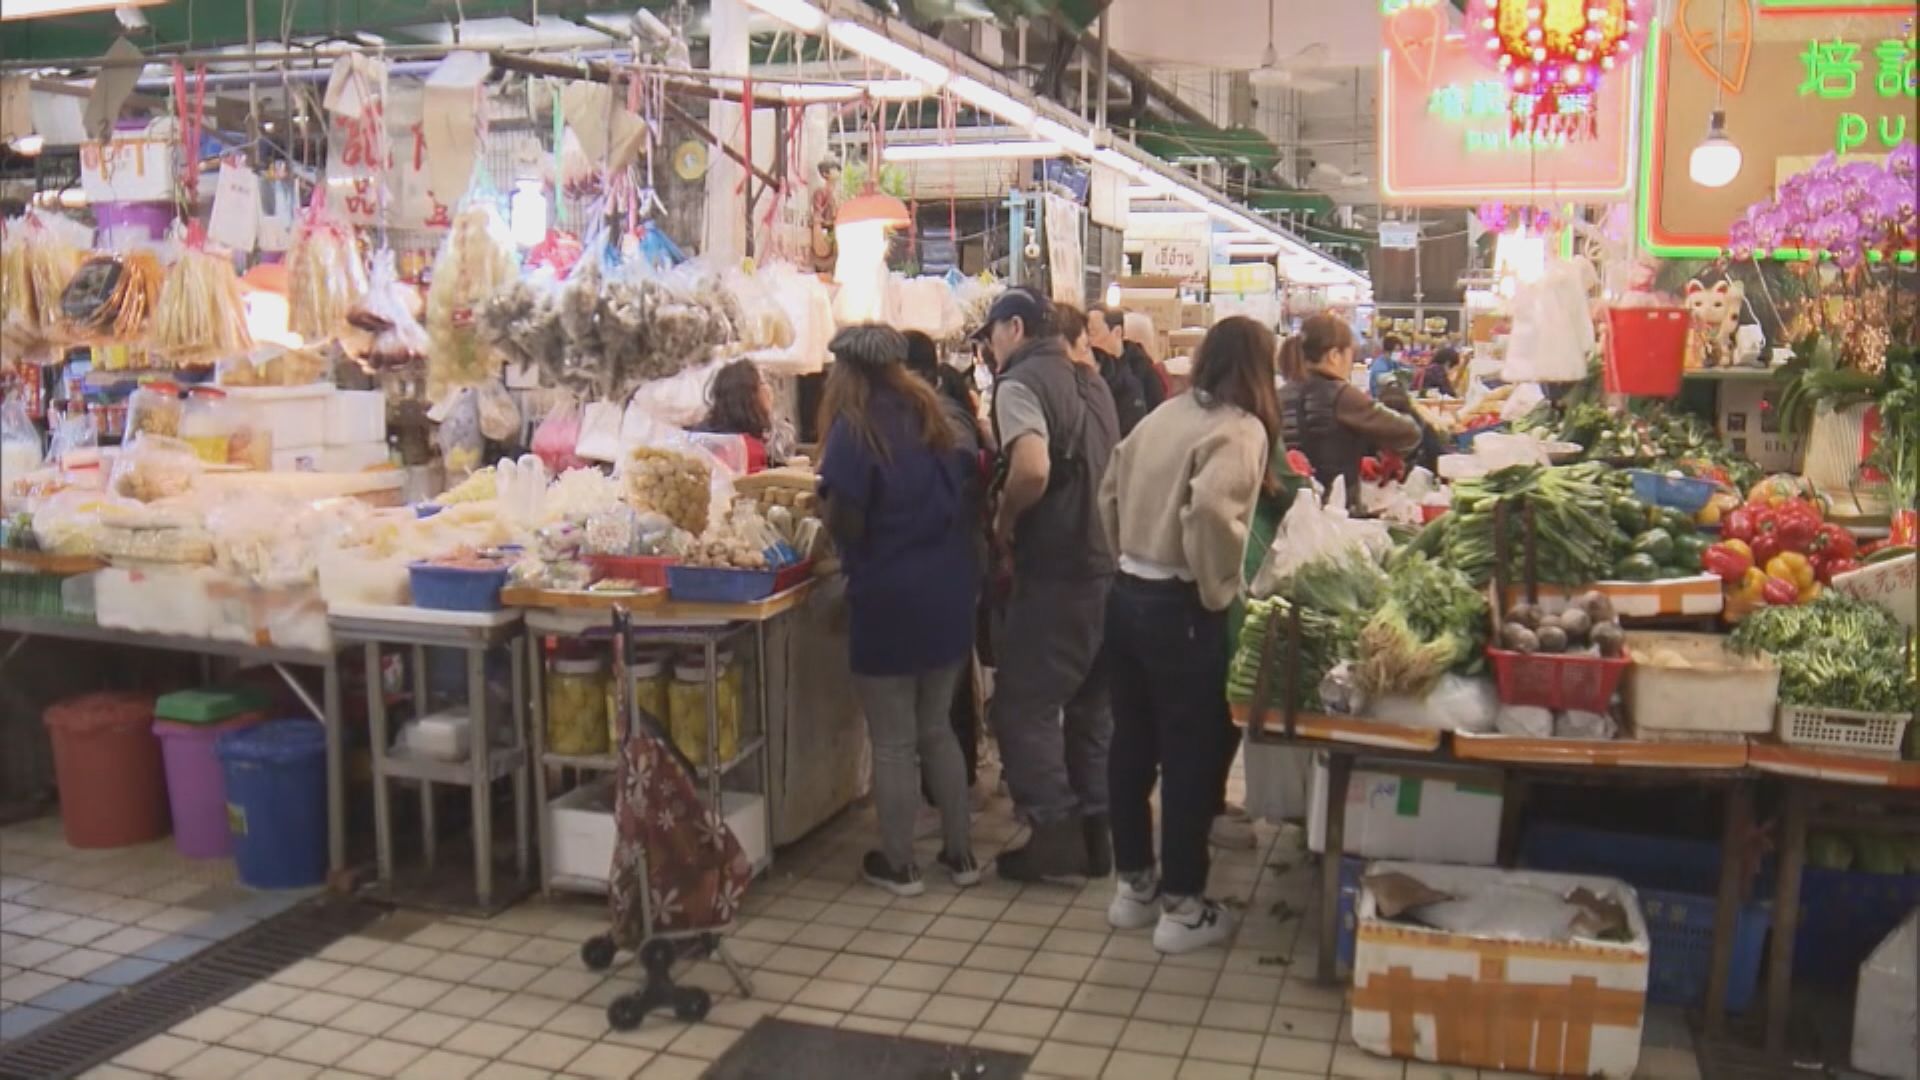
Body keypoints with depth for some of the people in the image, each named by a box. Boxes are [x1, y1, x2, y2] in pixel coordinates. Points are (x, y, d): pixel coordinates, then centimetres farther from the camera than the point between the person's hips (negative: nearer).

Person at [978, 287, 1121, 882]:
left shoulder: (1020, 383, -10)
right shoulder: (1091, 381, 15)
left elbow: (1032, 469, -27)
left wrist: (1003, 521, -9)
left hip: (1055, 571, -8)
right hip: (1109, 561, 8)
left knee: (1023, 704, 2)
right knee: (1092, 701, 16)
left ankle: (1055, 828, 0)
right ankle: (1095, 827, 22)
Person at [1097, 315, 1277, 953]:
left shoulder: (1166, 414, 8)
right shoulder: (1240, 429, -13)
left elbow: (1111, 492, 13)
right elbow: (1210, 511, -30)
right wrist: (1222, 588, -16)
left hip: (1128, 595, 7)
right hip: (1181, 610, -7)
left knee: (1132, 743, 16)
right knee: (1192, 754, 5)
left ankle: (1133, 885, 30)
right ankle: (1182, 907, 16)